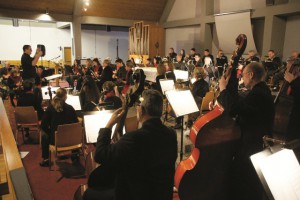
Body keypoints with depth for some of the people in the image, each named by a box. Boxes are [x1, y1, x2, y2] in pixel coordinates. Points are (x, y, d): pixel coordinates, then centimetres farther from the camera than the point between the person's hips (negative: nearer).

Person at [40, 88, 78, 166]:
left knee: (44, 134, 31)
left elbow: (43, 125, -8)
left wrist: (51, 132, 9)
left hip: (55, 139, -1)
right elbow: (76, 123, 0)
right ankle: (75, 155, 41)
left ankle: (45, 159, 31)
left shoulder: (50, 108, -10)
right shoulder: (70, 108, -8)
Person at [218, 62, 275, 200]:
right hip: (254, 144, 10)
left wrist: (223, 88, -22)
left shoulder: (258, 94, -25)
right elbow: (238, 104, 12)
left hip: (253, 150, -10)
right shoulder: (261, 91, 10)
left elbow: (232, 109, -36)